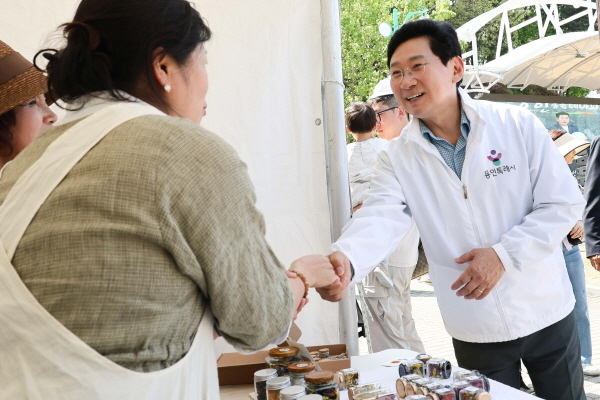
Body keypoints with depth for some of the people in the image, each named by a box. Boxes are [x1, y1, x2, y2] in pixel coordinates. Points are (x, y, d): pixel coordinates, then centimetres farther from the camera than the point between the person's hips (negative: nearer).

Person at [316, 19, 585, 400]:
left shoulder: (519, 126, -8)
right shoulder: (398, 158, -5)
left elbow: (564, 204, -7)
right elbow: (380, 218, -21)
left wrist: (504, 255, -19)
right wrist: (345, 260, -43)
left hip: (545, 313, 0)